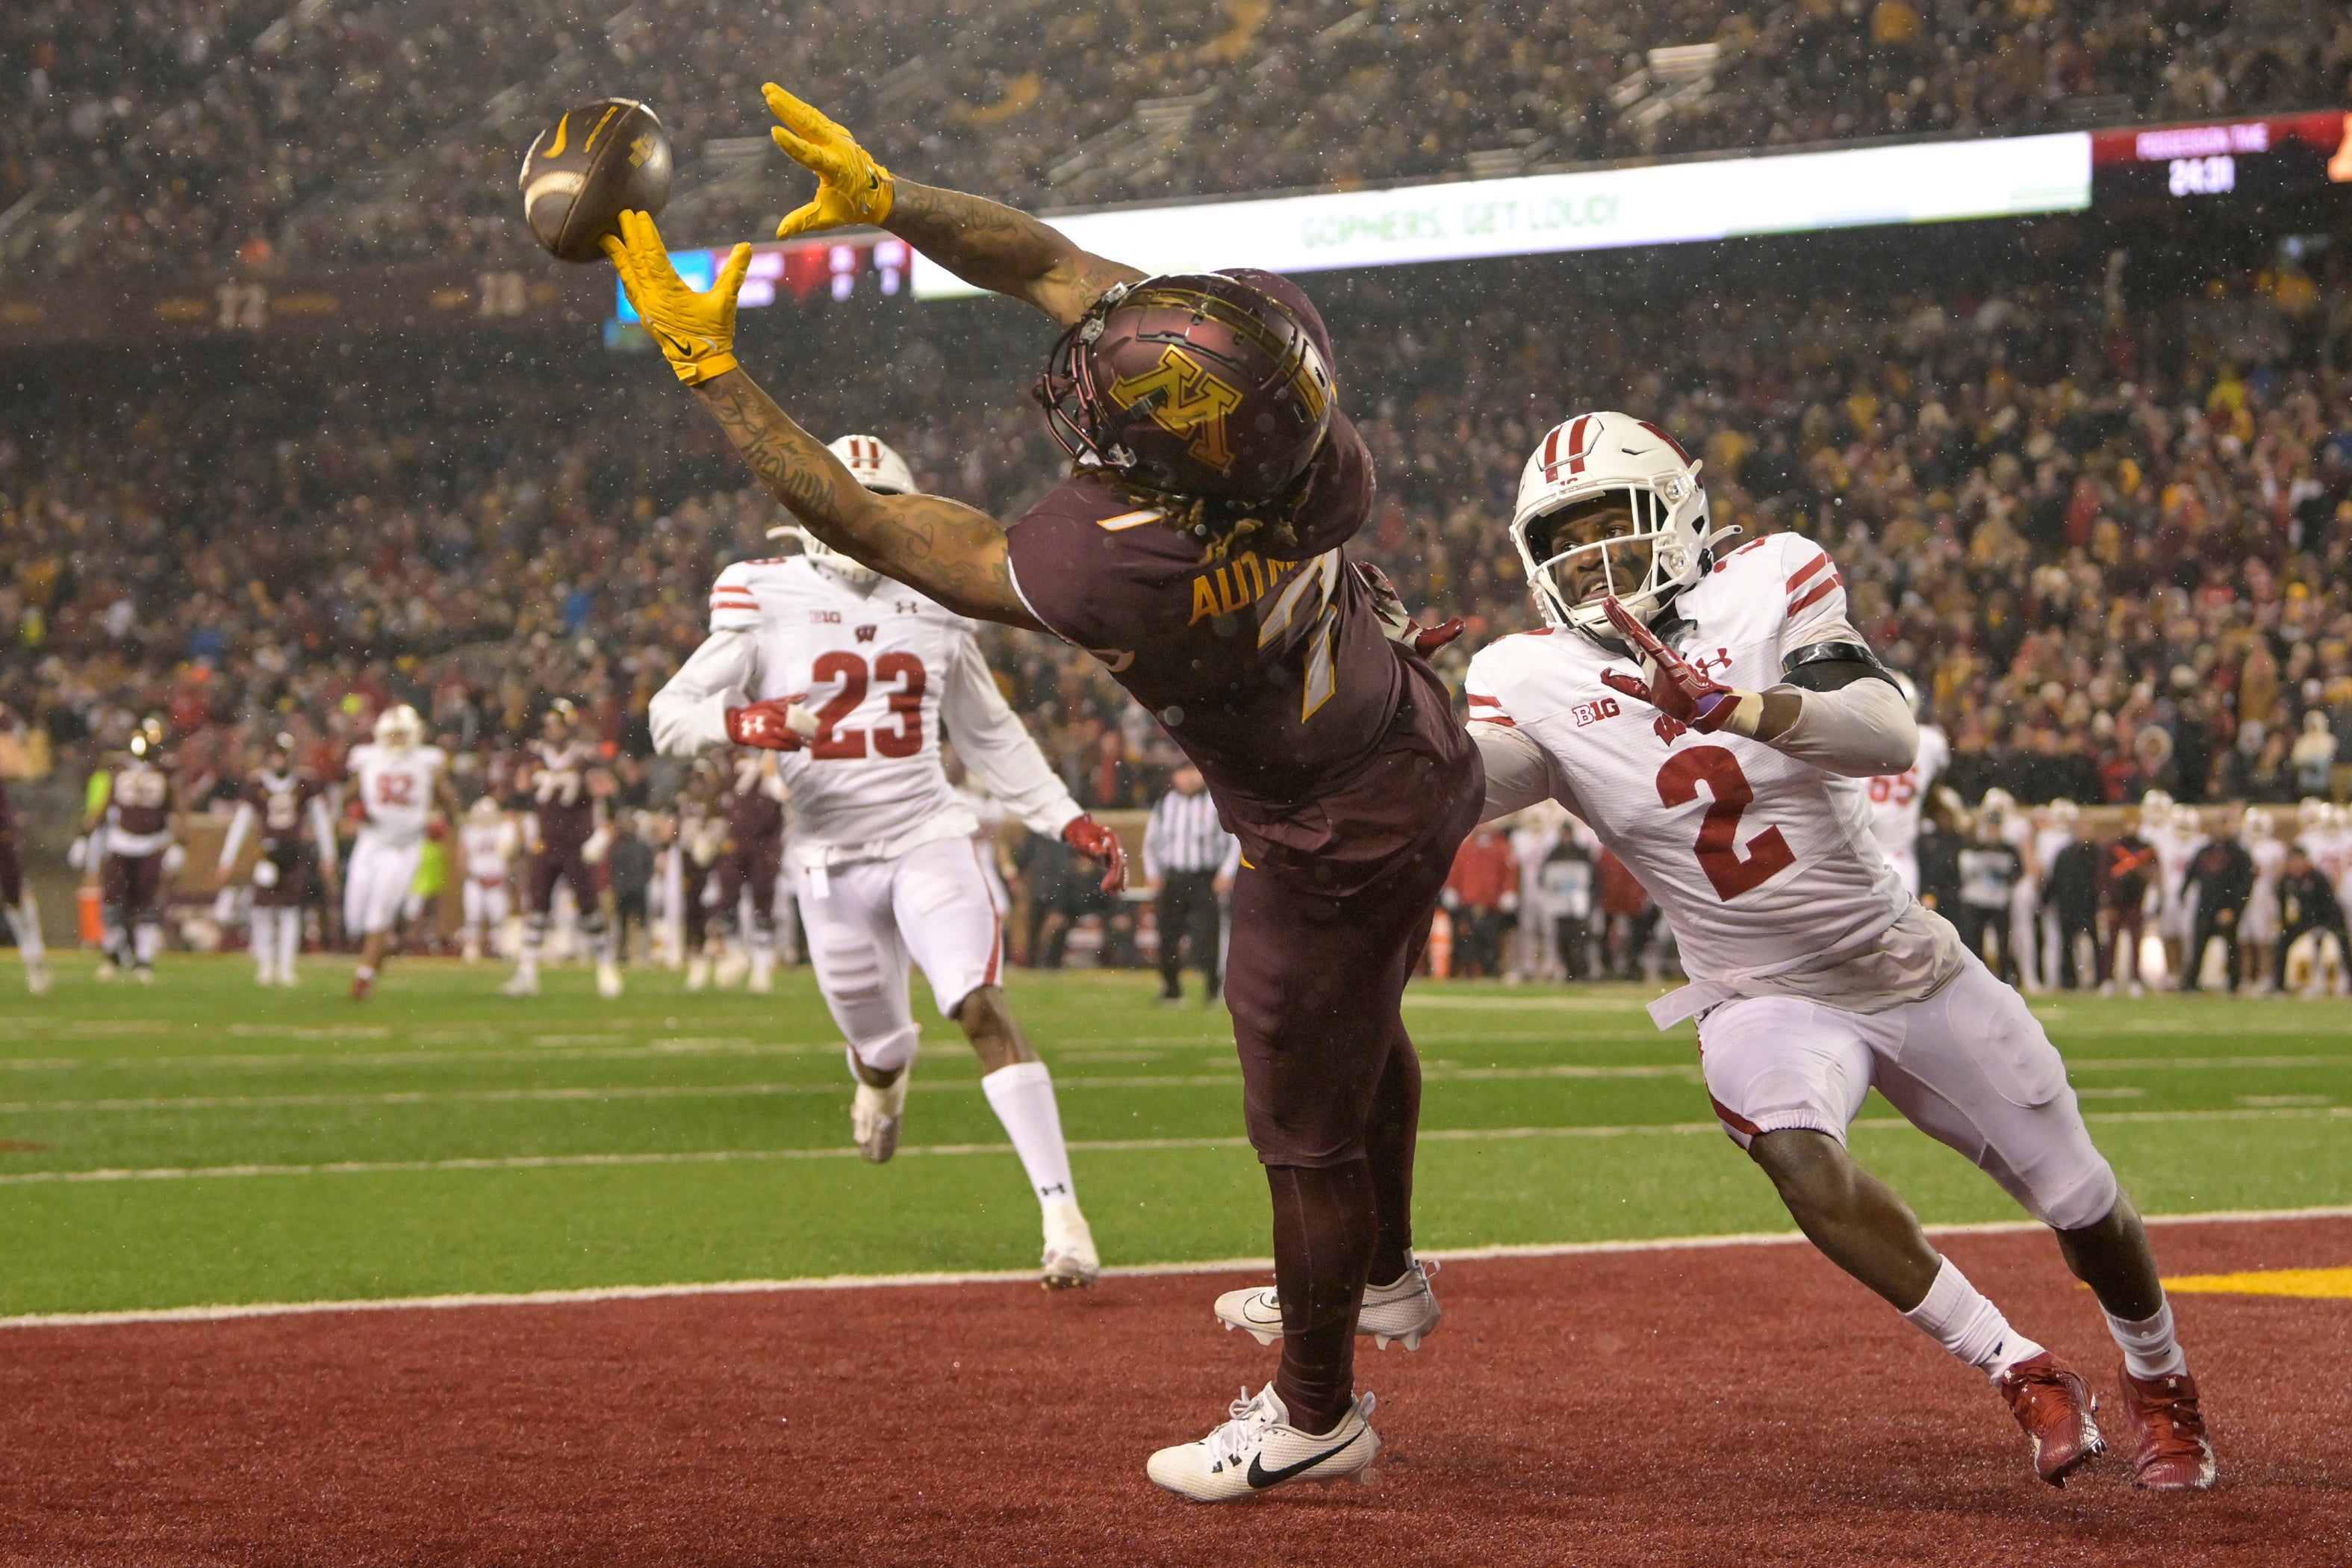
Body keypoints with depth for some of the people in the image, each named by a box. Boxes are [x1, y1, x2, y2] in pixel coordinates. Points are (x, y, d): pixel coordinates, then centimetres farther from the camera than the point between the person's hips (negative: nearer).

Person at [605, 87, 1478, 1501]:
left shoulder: (1111, 571, -42)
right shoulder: (1283, 421, -28)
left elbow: (862, 523, -30)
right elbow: (1050, 260, -15)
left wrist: (706, 362, -26)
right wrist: (886, 196, -24)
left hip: (1336, 843, -8)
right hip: (1426, 750, 8)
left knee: (1306, 1130, 15)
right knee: (1360, 1027, 33)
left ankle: (1317, 1414, 36)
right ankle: (1380, 1273, 57)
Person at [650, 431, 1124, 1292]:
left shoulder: (934, 609, 8)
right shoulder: (767, 603, -2)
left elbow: (991, 737, 20)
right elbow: (671, 716, -7)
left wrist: (1070, 821, 12)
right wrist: (745, 721, -28)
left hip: (927, 841, 0)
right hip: (829, 859, 0)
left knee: (982, 1010, -20)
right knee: (882, 1047, 11)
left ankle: (1062, 1211, -23)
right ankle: (884, 1077, 52)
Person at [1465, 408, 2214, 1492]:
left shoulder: (1765, 590, -12)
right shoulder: (1536, 682, -7)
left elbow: (1892, 737, -29)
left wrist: (1729, 706, -44)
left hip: (1906, 964, 0)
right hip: (1761, 997, 0)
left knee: (2082, 1206, 7)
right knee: (1798, 1155, -33)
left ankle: (2160, 1383, 39)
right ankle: (2023, 1374, -18)